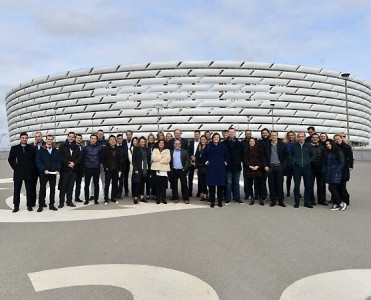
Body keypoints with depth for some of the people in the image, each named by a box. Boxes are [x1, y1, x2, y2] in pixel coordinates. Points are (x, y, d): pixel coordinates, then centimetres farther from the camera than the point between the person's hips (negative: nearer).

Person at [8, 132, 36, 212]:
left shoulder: (31, 148, 4)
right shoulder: (14, 148, 5)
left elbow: (35, 159, 7)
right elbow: (10, 159, 6)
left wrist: (32, 168, -1)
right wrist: (15, 167, -2)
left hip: (29, 173, 0)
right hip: (18, 173, 0)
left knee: (29, 190, 4)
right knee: (16, 190, 4)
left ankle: (29, 205, 12)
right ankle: (16, 206, 12)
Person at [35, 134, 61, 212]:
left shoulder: (56, 151, 9)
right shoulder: (40, 150, 1)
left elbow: (58, 161, 6)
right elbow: (38, 161, -6)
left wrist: (57, 170, -9)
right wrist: (44, 170, -16)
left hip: (53, 173, 3)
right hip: (44, 173, -3)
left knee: (52, 189, 7)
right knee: (42, 189, 0)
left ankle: (51, 205, 15)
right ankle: (41, 205, 8)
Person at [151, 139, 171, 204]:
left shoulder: (167, 151, 11)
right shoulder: (155, 150, 14)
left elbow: (167, 160, -4)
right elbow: (154, 158, -4)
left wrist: (158, 159, -4)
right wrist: (163, 157, -3)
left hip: (164, 170, 0)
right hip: (156, 169, 1)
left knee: (164, 185, -2)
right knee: (158, 185, 1)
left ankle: (164, 198, 7)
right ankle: (158, 198, 9)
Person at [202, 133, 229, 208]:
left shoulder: (223, 146, 7)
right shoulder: (208, 146, 5)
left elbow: (227, 155, 15)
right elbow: (203, 155, 12)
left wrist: (226, 162, 6)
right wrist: (206, 162, 3)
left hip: (220, 168, 1)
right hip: (211, 168, -1)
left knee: (220, 185, 1)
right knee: (211, 185, 0)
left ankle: (220, 202, 11)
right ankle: (212, 202, 9)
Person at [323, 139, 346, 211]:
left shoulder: (339, 152, -3)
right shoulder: (327, 153, 17)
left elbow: (342, 163, -5)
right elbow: (325, 163, 20)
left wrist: (337, 171, -12)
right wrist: (324, 171, 8)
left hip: (335, 173, -6)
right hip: (329, 174, 6)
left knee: (332, 188, -13)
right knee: (333, 189, 6)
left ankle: (341, 203, -2)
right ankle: (336, 205, 11)